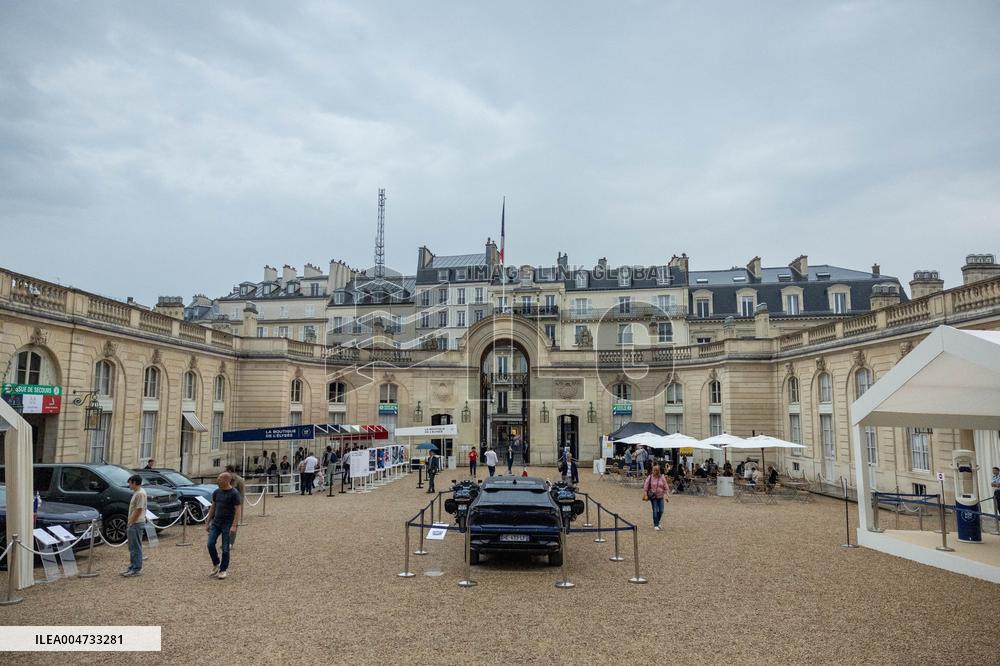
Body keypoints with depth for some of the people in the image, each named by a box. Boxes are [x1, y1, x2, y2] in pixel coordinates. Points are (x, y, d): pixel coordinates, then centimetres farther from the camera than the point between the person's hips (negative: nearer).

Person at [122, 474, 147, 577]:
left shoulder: (140, 493, -17)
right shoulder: (136, 493, 15)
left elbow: (138, 510, -21)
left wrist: (130, 523, -17)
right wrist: (129, 523, 17)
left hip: (136, 524, -10)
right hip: (133, 524, 10)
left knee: (136, 548, -5)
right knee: (132, 548, 15)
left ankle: (137, 569, -1)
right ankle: (132, 567, 22)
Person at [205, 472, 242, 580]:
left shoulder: (234, 493, -12)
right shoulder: (216, 492, 7)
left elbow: (238, 510, -15)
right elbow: (212, 507, 16)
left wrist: (234, 526, -22)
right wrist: (207, 522, 13)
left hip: (227, 524, -5)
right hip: (215, 522, 5)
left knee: (225, 548, 0)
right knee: (210, 544, -4)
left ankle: (224, 570, 13)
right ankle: (216, 565, 17)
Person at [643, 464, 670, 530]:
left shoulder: (662, 477, -1)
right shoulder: (650, 478, -6)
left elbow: (666, 487, 4)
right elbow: (645, 486, -3)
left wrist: (666, 496, 0)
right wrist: (646, 495, -7)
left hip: (660, 496, 3)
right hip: (653, 497, -3)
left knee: (661, 511, 4)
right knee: (655, 511, -4)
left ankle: (657, 522, 29)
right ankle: (655, 525, 7)